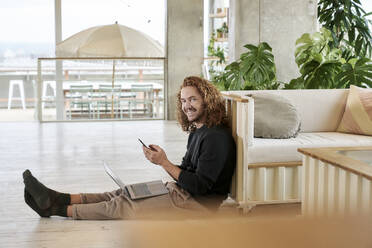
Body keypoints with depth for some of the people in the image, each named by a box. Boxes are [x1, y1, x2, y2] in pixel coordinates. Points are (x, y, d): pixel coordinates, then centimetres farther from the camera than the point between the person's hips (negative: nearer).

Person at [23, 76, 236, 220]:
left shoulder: (217, 137, -18)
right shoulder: (196, 132, 14)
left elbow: (199, 186, -22)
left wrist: (165, 163, -21)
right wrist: (161, 159, -1)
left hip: (202, 203, -9)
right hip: (183, 192, 9)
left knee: (123, 206, -11)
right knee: (122, 193, 1)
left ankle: (60, 209, -5)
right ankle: (58, 199, 0)